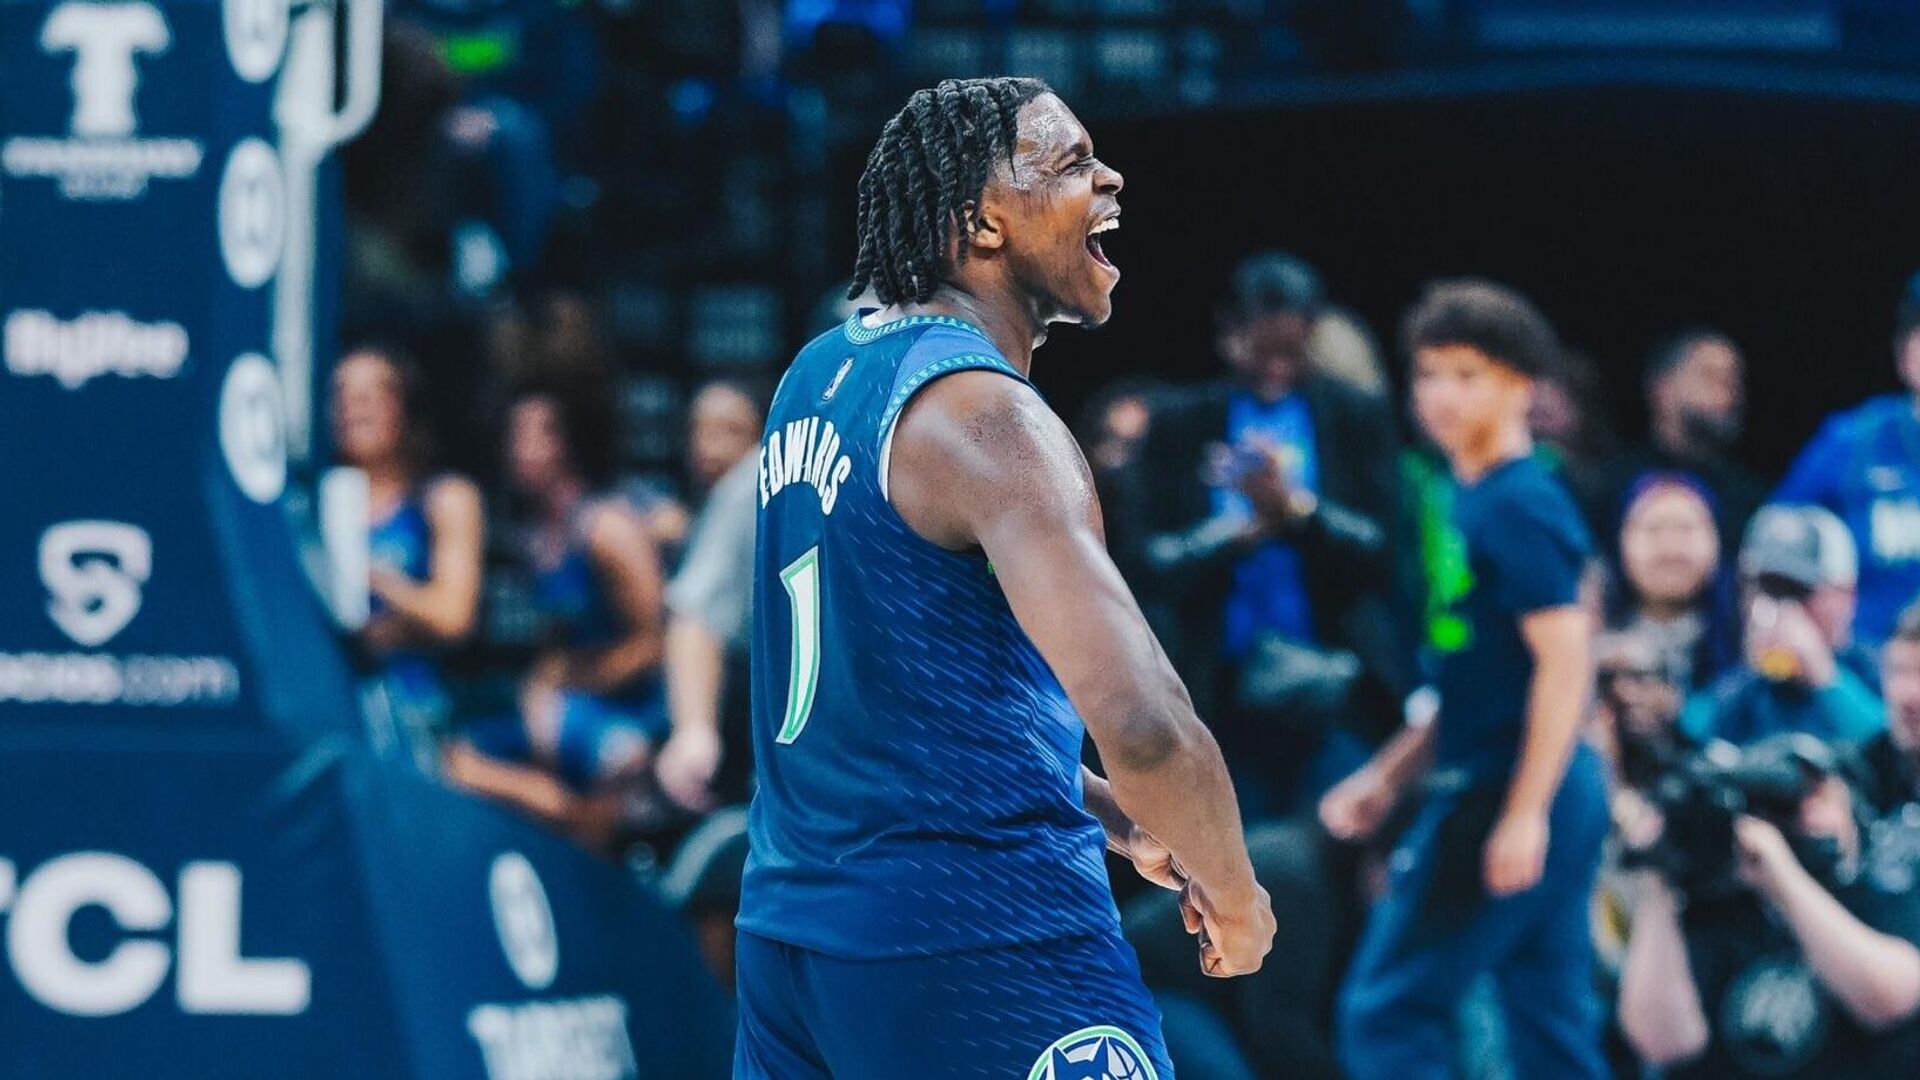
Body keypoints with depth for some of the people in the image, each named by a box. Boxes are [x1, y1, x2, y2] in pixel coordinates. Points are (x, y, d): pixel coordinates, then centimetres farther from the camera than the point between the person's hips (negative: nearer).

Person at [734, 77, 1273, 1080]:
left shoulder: (821, 372, 12)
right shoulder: (987, 421, -16)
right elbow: (1143, 723, -26)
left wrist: (1114, 818, 21)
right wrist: (1233, 897, -8)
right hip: (986, 943, -9)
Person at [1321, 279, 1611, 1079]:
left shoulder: (1515, 507, -13)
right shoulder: (1471, 502, 15)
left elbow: (1565, 660, -19)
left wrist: (1524, 813, -22)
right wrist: (1387, 777, 23)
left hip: (1502, 799, -9)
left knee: (1386, 1011, -5)